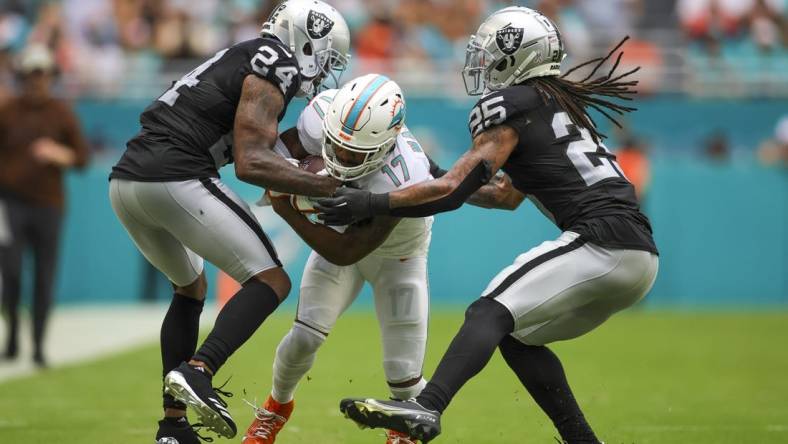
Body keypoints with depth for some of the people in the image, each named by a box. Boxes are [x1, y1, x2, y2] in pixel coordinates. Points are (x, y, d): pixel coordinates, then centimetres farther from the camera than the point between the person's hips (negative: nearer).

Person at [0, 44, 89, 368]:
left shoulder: (62, 113, 5)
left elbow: (82, 157, 5)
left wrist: (58, 155, -15)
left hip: (48, 205, 1)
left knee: (45, 277, -1)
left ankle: (39, 345, 5)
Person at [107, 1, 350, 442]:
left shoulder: (238, 60, 26)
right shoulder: (269, 73, -2)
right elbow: (251, 164, -13)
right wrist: (328, 186, -12)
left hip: (125, 182, 9)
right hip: (176, 180, -9)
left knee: (191, 287, 27)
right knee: (272, 282, -3)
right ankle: (197, 371, -23)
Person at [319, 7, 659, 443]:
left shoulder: (511, 106, -2)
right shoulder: (562, 101, 24)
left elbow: (452, 192, -6)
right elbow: (508, 195, 33)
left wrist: (369, 204, -2)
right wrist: (443, 178, 33)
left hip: (602, 242, -8)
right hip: (639, 257, 8)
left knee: (492, 312, -19)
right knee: (517, 337, 17)